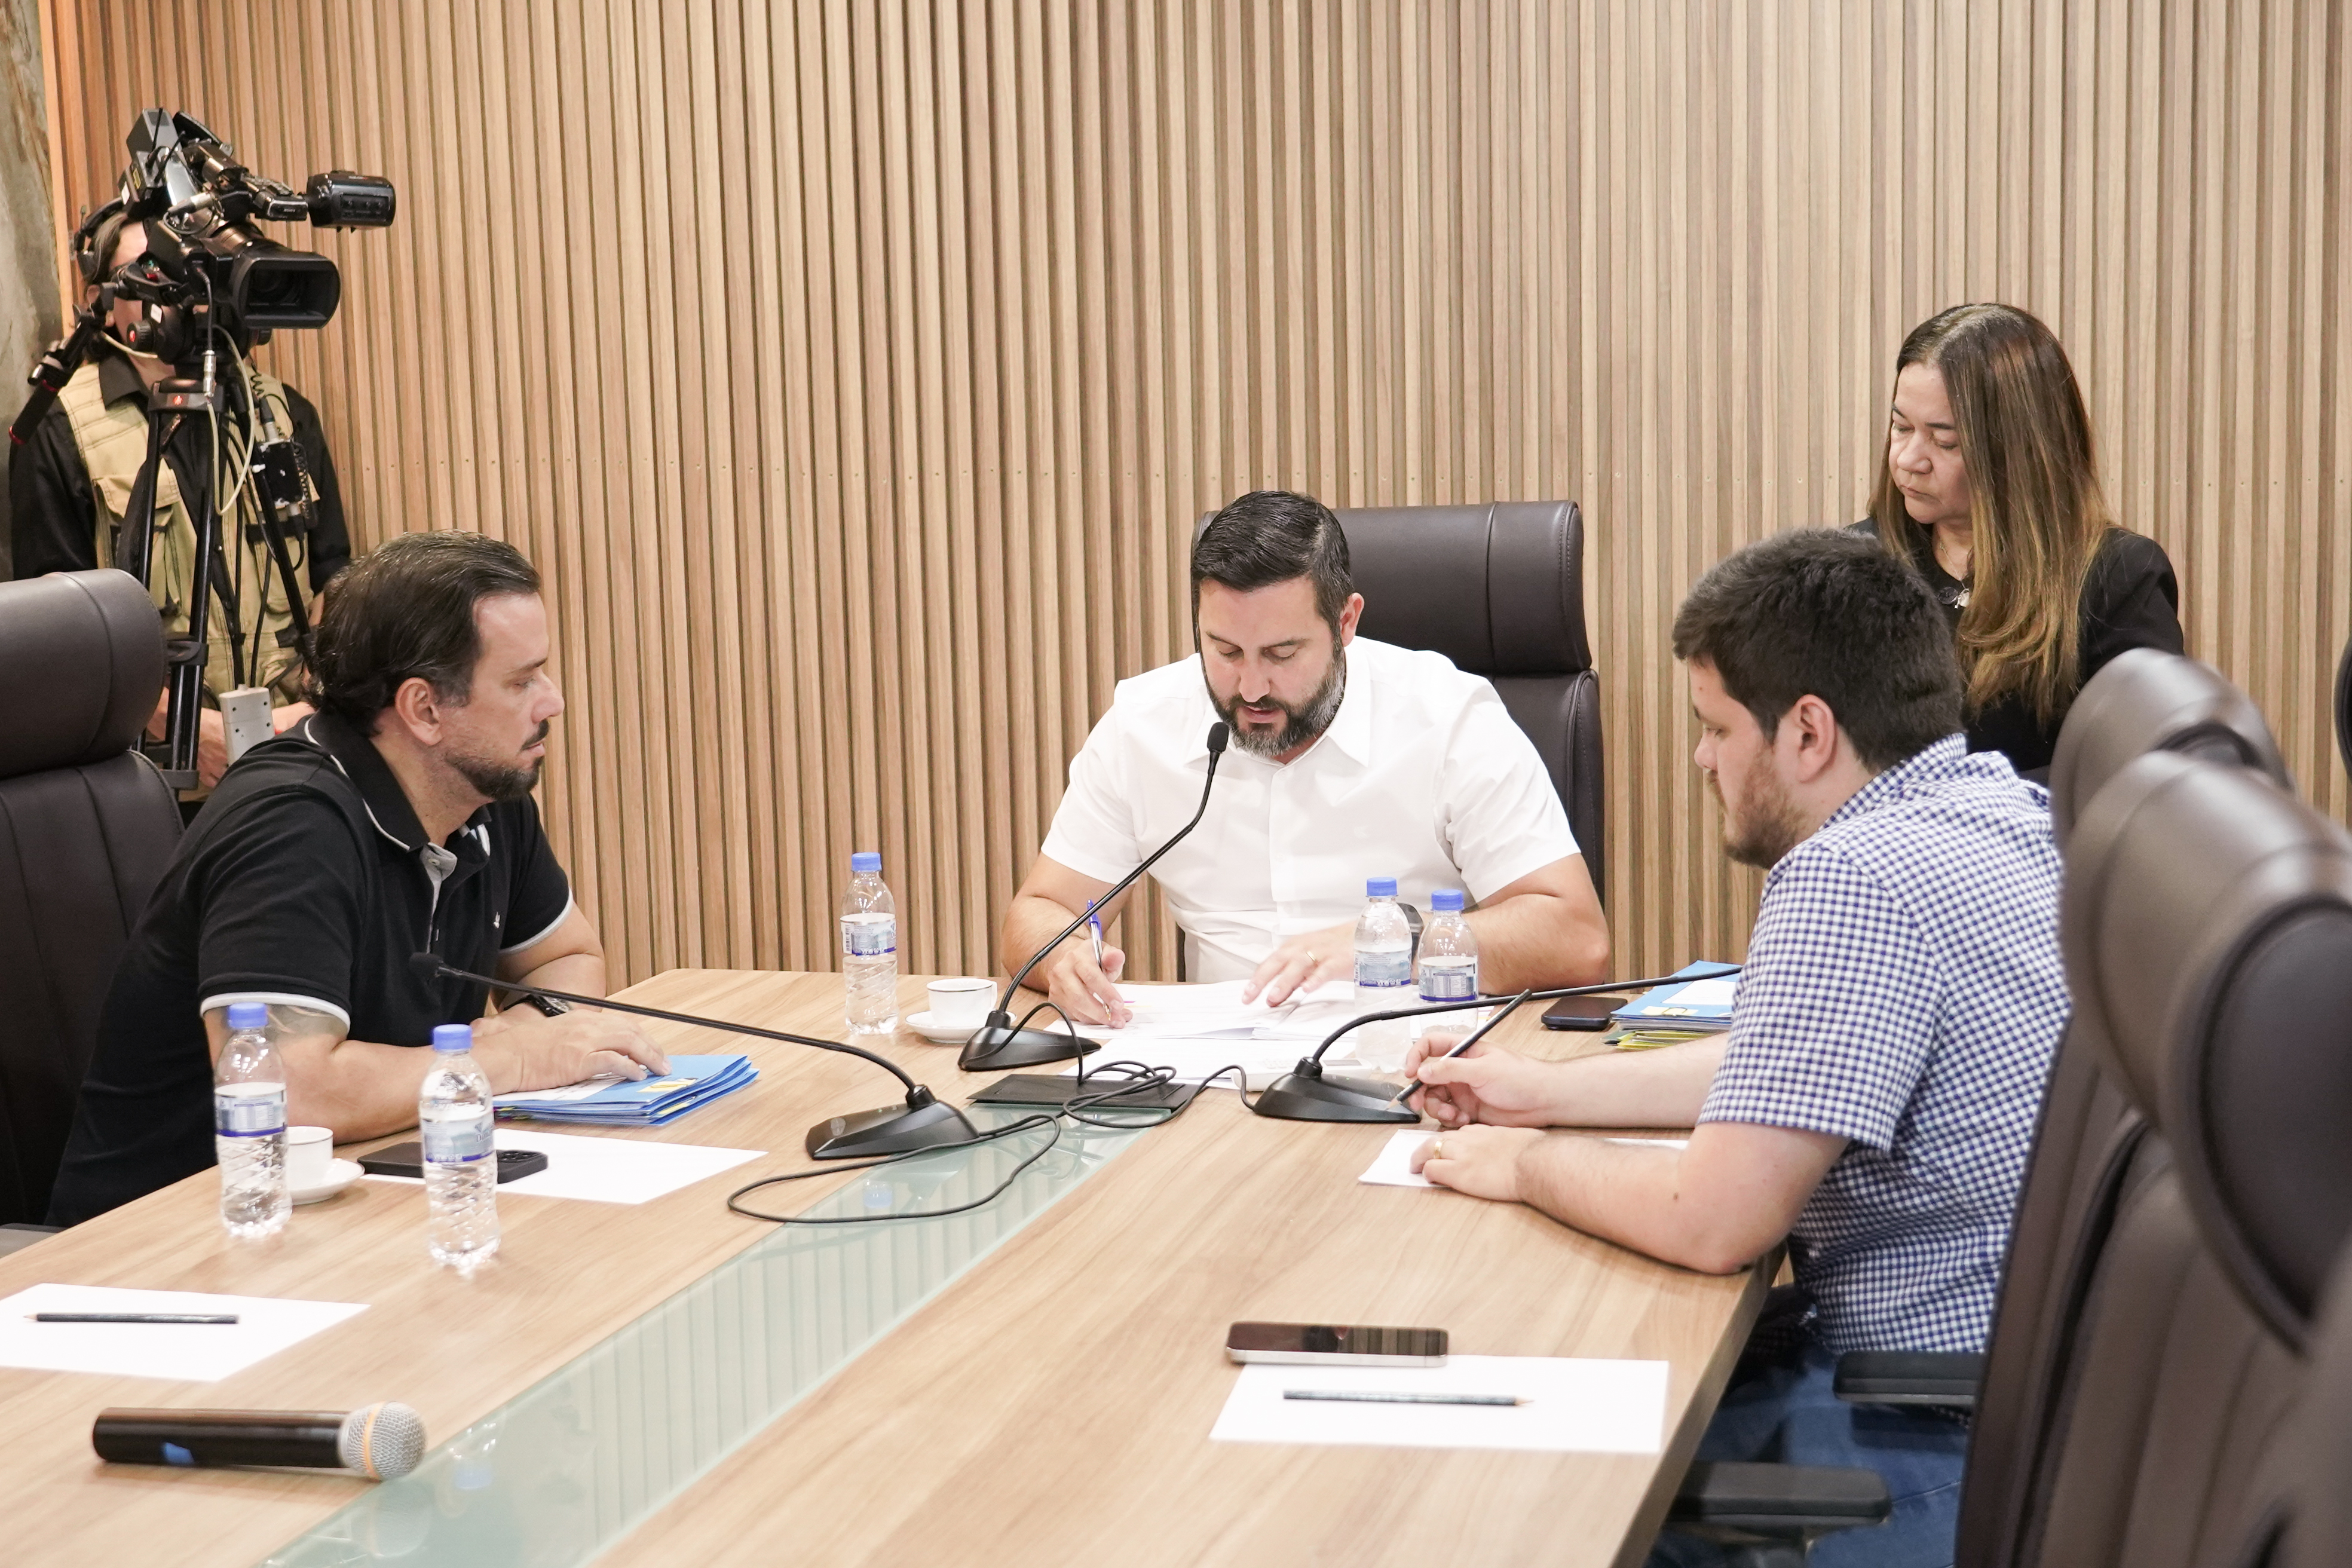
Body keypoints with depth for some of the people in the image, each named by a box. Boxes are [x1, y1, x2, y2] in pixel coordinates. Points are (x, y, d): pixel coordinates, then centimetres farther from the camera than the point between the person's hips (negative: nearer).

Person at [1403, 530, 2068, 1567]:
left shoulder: (1851, 877, -23)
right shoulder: (1996, 802, 9)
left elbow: (1712, 1219, -23)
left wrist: (1528, 1165, -5)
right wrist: (1545, 1091, 20)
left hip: (1962, 1445, -9)